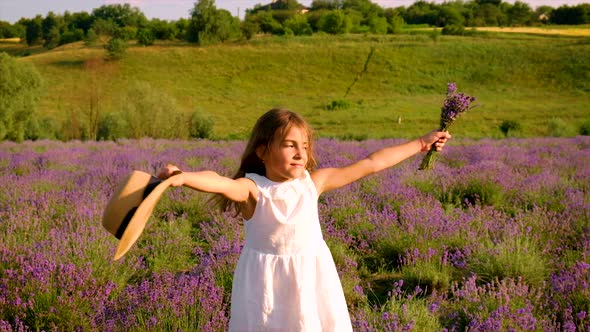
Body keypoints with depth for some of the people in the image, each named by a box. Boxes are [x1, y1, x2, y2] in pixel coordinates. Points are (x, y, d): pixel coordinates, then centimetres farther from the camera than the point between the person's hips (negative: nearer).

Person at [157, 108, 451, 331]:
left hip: (312, 278, 4)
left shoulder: (313, 182, -3)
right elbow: (219, 183, -37)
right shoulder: (253, 189, -15)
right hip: (268, 283, -3)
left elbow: (371, 164, 3)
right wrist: (182, 177, -59)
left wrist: (421, 143, 9)